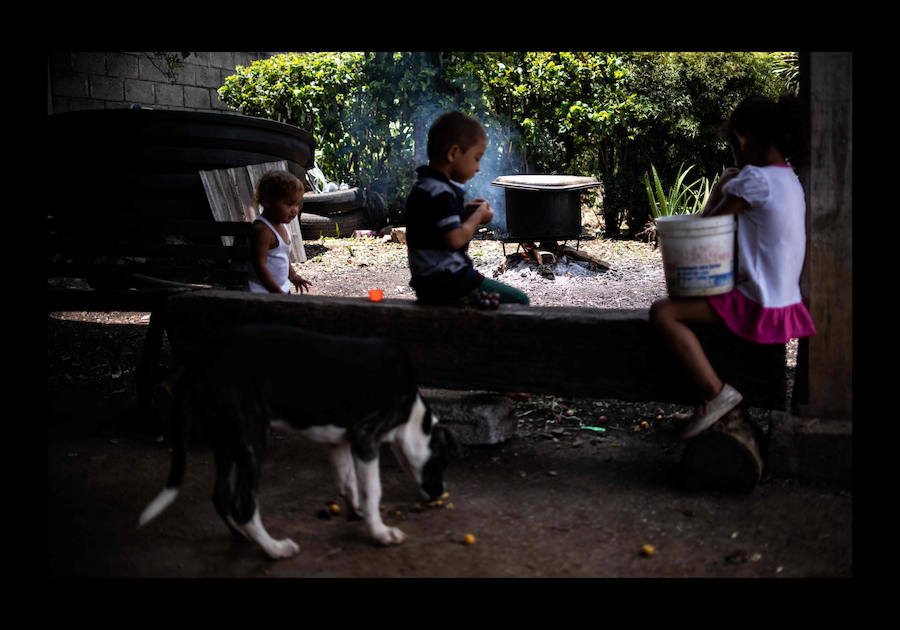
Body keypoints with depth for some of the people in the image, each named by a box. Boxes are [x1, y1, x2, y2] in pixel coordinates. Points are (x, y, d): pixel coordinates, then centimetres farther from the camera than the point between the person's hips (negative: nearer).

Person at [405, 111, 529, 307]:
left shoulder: (422, 187, 13)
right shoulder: (441, 193, -20)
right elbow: (455, 239, -27)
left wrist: (465, 211, 11)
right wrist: (478, 217, -9)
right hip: (448, 284, -11)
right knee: (519, 301, -9)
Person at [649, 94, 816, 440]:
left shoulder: (755, 178, -18)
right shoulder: (789, 179, 11)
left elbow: (707, 222, -9)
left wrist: (720, 186, 5)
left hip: (760, 308, -10)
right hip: (784, 299, 10)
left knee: (663, 313, -14)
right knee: (682, 300, 30)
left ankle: (716, 392, -13)